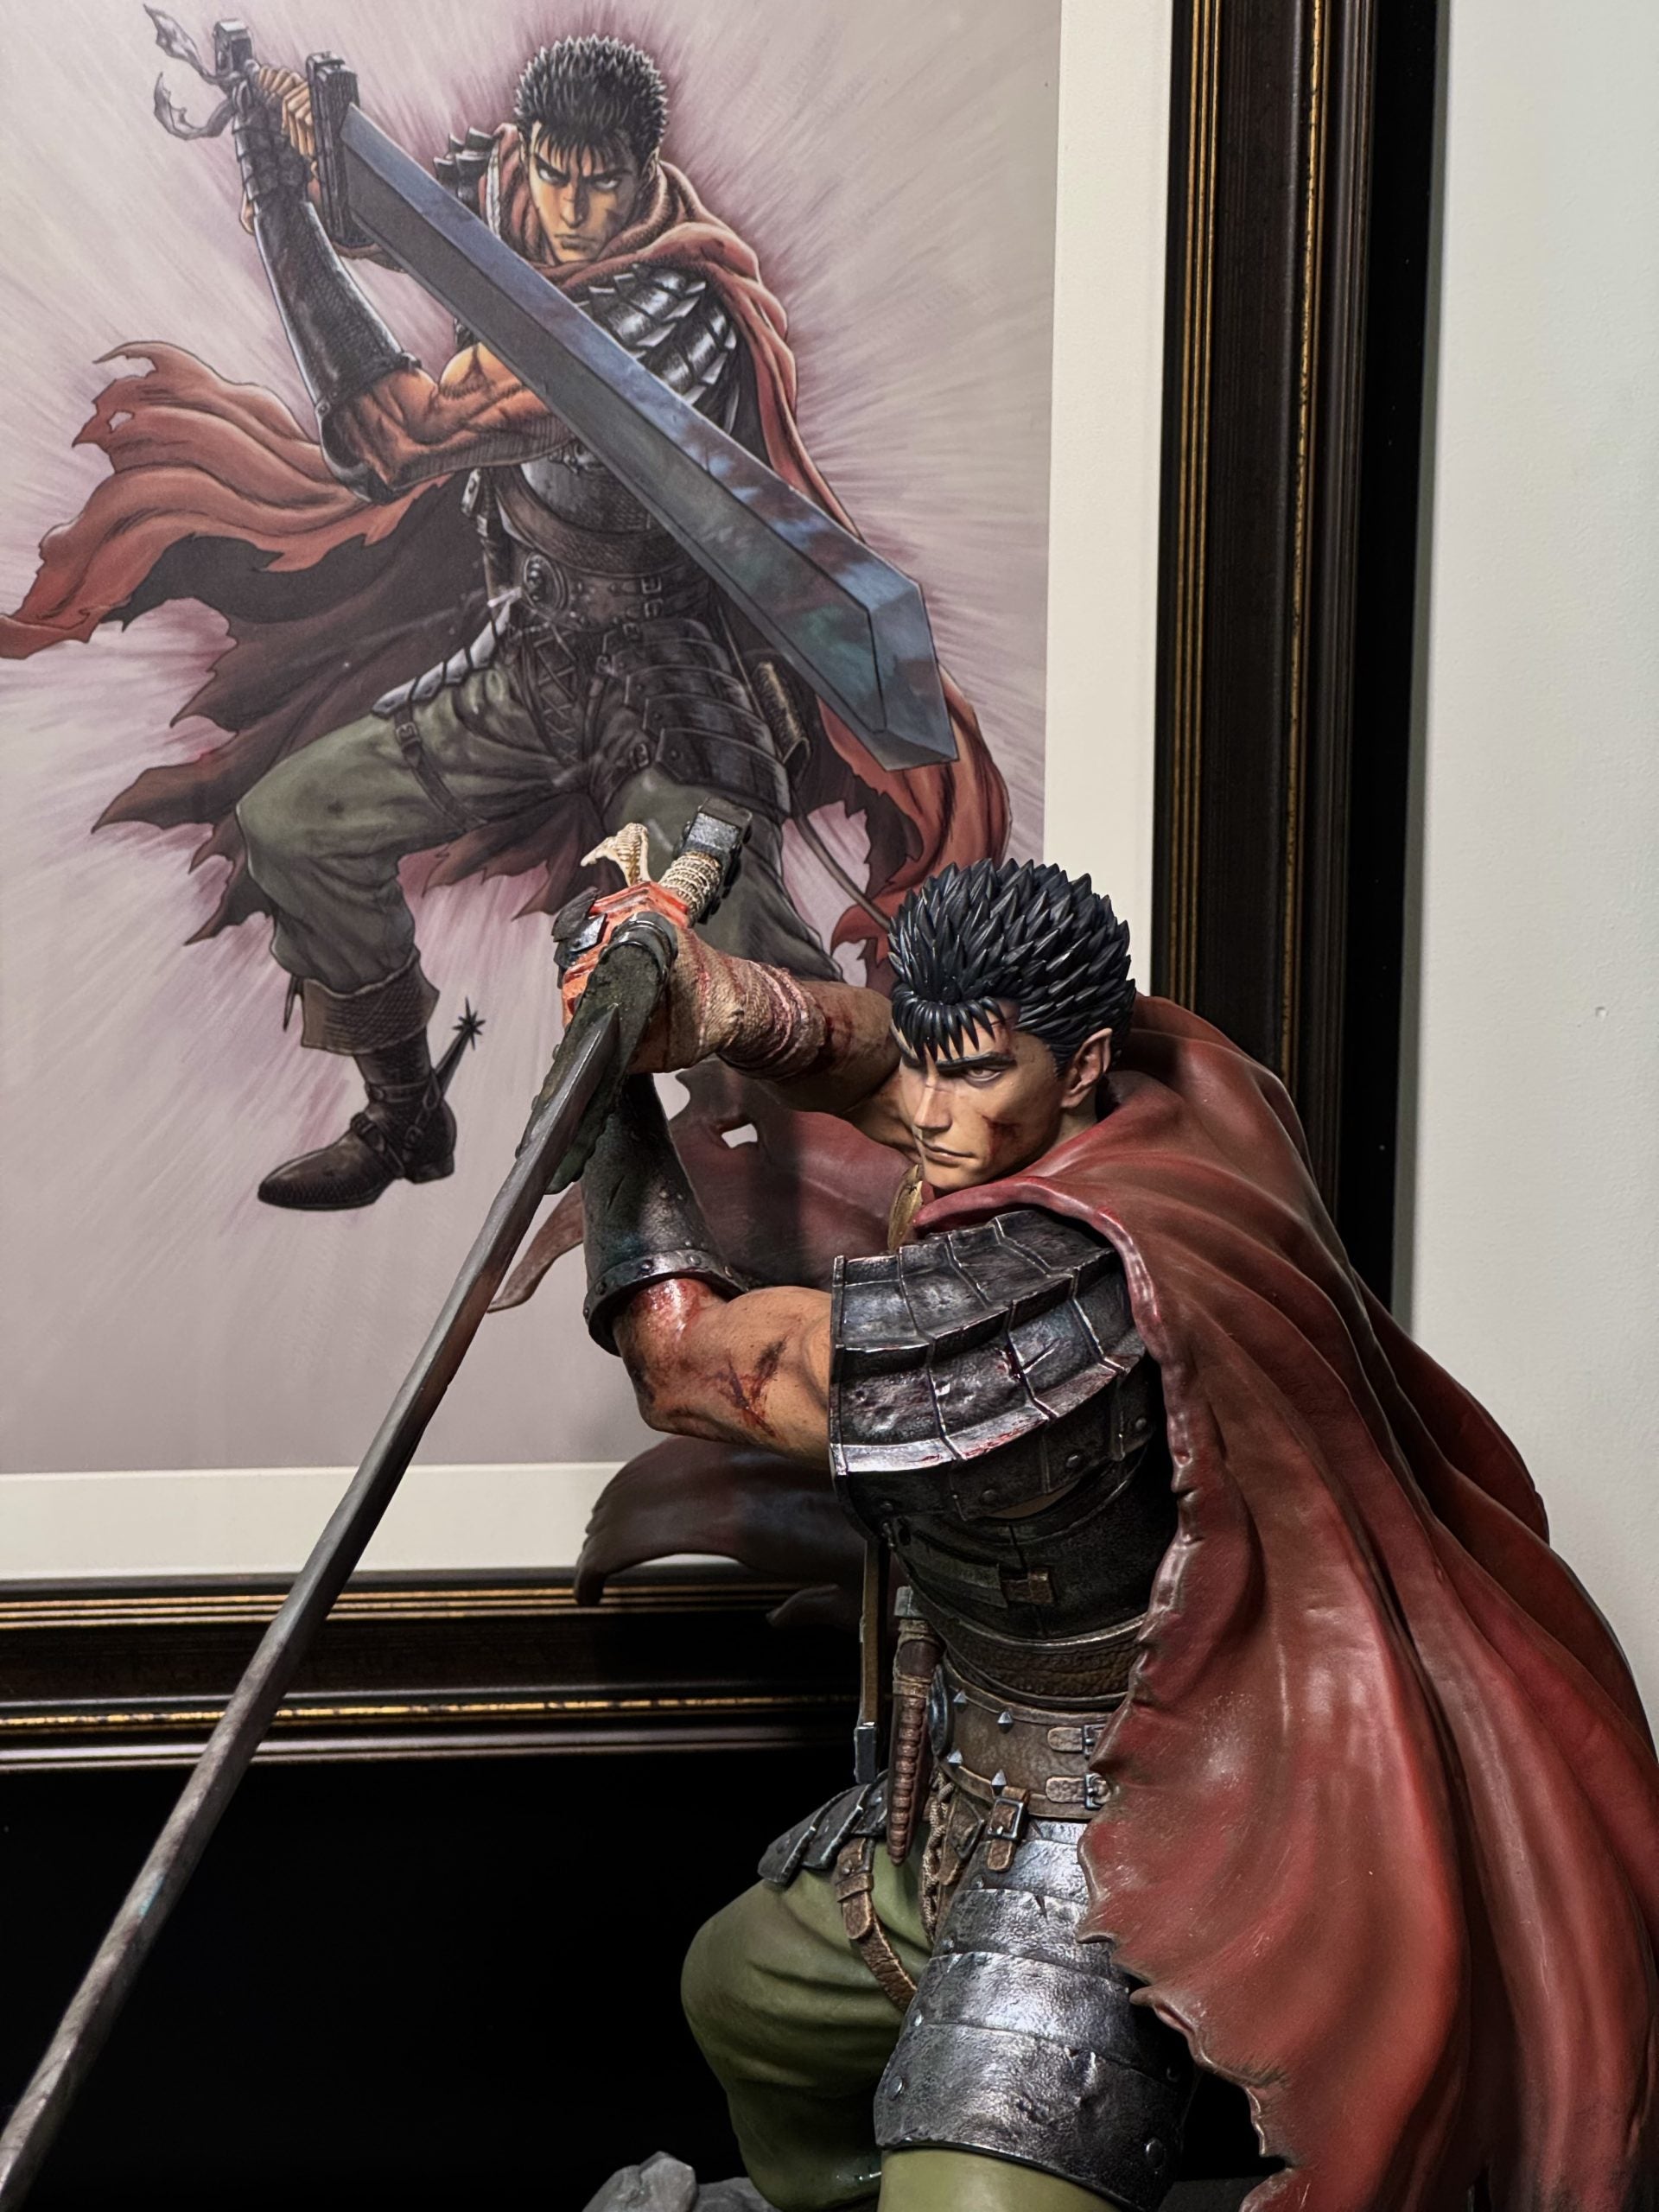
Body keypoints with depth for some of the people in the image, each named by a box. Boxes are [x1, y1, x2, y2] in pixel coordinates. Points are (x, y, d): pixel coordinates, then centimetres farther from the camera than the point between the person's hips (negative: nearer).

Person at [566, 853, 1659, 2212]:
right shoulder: (1165, 1105, -8)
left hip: (1095, 1851, -10)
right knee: (744, 1984, 27)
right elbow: (879, 1063, 6)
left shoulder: (1046, 1287, -34)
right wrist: (728, 1004, -15)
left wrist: (611, 1090, -15)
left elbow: (689, 1366, -25)